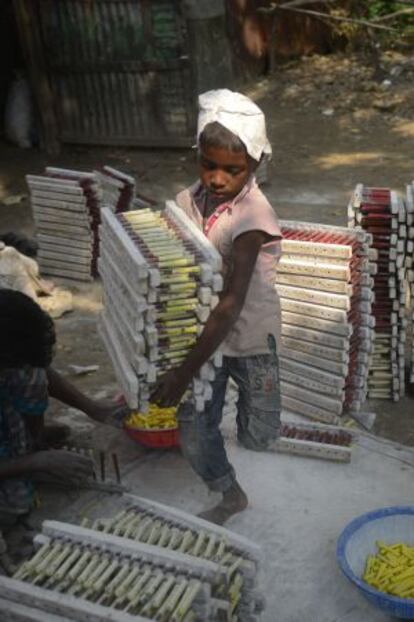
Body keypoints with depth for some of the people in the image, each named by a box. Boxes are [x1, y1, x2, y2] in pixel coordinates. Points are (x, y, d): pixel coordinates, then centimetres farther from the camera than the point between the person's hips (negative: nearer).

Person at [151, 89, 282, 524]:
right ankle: (230, 496, 35)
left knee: (256, 438, 5)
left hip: (248, 338, -5)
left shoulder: (252, 215, -25)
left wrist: (185, 372, -30)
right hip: (202, 333, 5)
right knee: (193, 432, 11)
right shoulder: (188, 201, -7)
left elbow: (232, 303, -29)